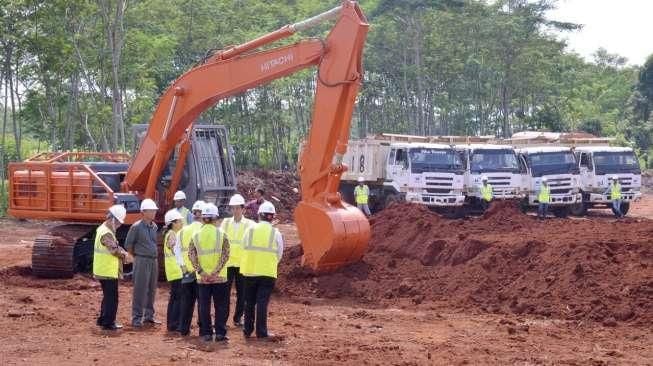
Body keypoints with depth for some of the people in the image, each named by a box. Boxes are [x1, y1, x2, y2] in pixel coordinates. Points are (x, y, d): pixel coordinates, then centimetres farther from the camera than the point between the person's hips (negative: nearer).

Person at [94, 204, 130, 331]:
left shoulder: (103, 229, 13)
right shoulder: (106, 233, -21)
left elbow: (115, 246, 15)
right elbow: (115, 250, -23)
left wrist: (123, 253, 0)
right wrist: (125, 255, -6)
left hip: (103, 271, 10)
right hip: (108, 272, -10)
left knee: (108, 296, 20)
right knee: (112, 298, -3)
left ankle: (102, 320, 27)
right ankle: (108, 323, 2)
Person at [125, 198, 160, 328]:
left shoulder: (154, 226, 10)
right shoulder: (136, 227, -10)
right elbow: (128, 244, -4)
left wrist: (154, 256, 14)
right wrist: (137, 256, 5)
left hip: (154, 260, 7)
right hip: (142, 261, -7)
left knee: (152, 289, 11)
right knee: (140, 290, -6)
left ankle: (149, 316, 21)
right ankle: (136, 318, -2)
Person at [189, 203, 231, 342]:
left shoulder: (196, 235, 2)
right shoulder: (221, 234, -4)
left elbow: (191, 255, -5)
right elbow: (225, 255, -12)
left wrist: (201, 271, -8)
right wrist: (216, 271, -13)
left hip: (202, 278, 2)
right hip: (219, 278, -2)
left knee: (204, 305, 8)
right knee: (221, 306, 6)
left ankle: (206, 333, 9)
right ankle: (220, 333, 4)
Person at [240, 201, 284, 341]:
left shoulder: (250, 230, -2)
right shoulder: (275, 233, -4)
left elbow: (244, 248, 4)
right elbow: (279, 254, 4)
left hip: (249, 271, 1)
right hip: (268, 273, -1)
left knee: (249, 302, 12)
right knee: (262, 303, 1)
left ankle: (247, 330, 18)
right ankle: (262, 332, 0)